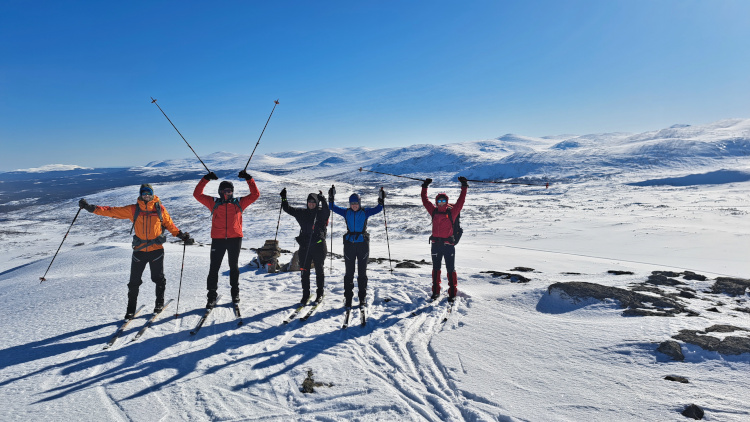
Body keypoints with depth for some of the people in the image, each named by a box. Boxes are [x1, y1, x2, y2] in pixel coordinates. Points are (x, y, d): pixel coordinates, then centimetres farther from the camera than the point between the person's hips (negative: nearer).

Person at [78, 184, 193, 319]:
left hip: (156, 249, -1)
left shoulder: (160, 209, 1)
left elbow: (169, 224, 10)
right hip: (139, 250, 1)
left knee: (158, 278, 10)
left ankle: (159, 302, 31)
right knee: (134, 281, 6)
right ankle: (131, 309, 21)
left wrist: (182, 236, 5)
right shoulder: (133, 209, 1)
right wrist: (91, 208, -11)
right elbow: (113, 211, -2)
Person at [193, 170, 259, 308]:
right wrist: (205, 179, -2)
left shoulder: (239, 203, 8)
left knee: (234, 266, 13)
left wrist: (248, 179, 1)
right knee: (214, 267, -1)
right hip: (218, 239, 0)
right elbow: (197, 194, 5)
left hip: (235, 238, 1)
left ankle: (235, 293, 26)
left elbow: (255, 195, 6)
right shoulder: (214, 203, 8)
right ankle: (212, 296, 7)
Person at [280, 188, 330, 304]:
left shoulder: (321, 213, 0)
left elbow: (327, 212, -23)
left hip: (319, 245, -3)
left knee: (319, 270, 8)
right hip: (305, 246, 3)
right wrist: (284, 198, -3)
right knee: (304, 271, 5)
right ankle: (305, 294, 15)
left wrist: (323, 200, -34)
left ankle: (320, 293, 19)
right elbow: (288, 209, 9)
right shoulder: (302, 213, 10)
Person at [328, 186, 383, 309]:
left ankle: (363, 298, 15)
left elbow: (377, 209, -5)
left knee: (362, 272, 6)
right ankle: (348, 298, 14)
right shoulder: (346, 212, 5)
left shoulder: (365, 212, 2)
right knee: (349, 272, 6)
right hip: (349, 244, 1)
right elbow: (333, 207, 5)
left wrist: (381, 200, -18)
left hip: (363, 244, -1)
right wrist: (331, 197, -7)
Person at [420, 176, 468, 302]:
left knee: (450, 270, 1)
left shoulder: (452, 211, 0)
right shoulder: (434, 211, 7)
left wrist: (464, 187, -4)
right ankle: (435, 292, 23)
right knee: (436, 269, 12)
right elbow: (425, 200, 13)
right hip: (436, 244, 3)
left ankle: (452, 293, 9)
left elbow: (460, 201, -4)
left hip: (448, 244, -3)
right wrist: (425, 187, 15)